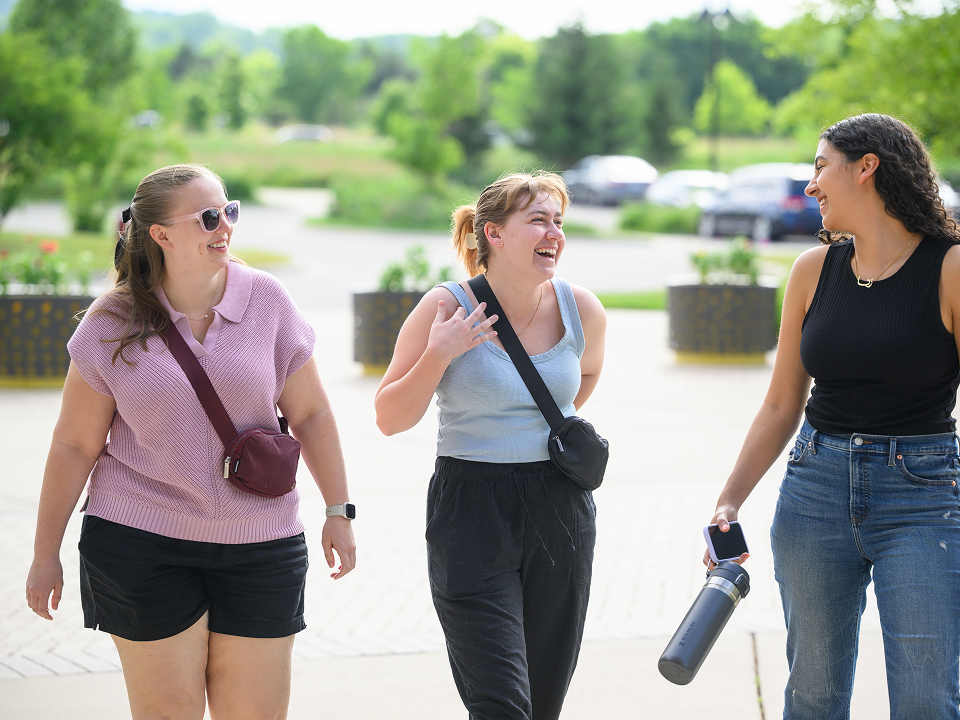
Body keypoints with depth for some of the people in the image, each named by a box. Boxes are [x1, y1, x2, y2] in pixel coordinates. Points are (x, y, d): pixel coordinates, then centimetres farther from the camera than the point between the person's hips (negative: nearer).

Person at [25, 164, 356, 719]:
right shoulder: (111, 325, -3)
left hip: (259, 545, 2)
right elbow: (74, 445, 2)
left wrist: (339, 511, 7)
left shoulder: (266, 301, 0)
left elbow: (310, 413, 7)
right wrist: (46, 554, 4)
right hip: (141, 543, -1)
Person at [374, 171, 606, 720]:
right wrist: (439, 355, -18)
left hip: (561, 509, 4)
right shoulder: (447, 309, -9)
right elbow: (390, 419, -6)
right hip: (472, 515, -4)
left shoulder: (581, 309, 0)